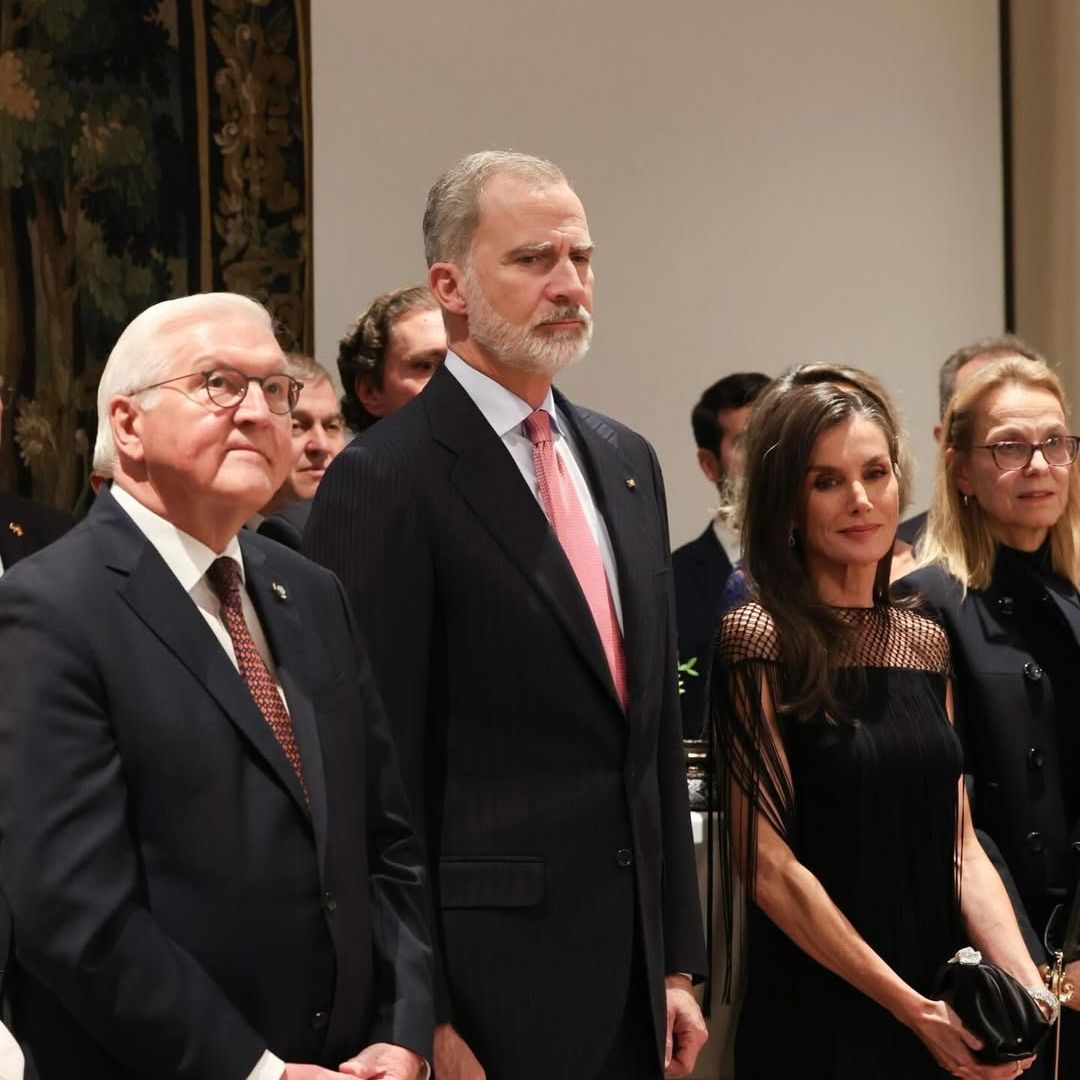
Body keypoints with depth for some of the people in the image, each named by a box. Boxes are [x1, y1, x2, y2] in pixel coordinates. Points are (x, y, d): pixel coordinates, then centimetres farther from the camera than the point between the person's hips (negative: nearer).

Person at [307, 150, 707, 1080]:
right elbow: (379, 768, -12)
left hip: (632, 968, 7)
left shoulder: (625, 461, 12)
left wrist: (678, 959, 14)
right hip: (490, 976, -6)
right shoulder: (386, 481, -10)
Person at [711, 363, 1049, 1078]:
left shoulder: (924, 644, 8)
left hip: (944, 1023, 6)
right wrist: (911, 1008, -15)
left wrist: (1027, 987, -8)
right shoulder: (759, 641, -10)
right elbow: (769, 865, -14)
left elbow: (960, 844, 7)